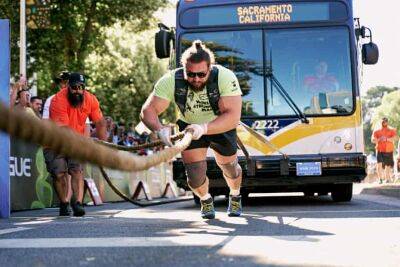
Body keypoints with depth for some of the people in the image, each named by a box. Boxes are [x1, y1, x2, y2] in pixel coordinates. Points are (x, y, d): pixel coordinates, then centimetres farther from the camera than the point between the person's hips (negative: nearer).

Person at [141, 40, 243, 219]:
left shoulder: (226, 78, -34)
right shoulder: (171, 81, -30)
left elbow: (233, 117, -40)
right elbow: (148, 110, -31)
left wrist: (204, 128, -54)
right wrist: (160, 130, -51)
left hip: (221, 128, 0)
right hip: (188, 126, 0)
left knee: (229, 168, 13)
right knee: (195, 175, -10)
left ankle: (235, 196, 50)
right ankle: (205, 199, 27)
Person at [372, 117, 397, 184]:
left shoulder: (392, 130, 8)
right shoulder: (377, 131, 10)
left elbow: (394, 138, -8)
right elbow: (373, 140, 1)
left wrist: (386, 139, -23)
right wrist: (379, 139, -19)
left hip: (389, 151, 0)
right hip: (380, 150, 0)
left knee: (388, 165, 4)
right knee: (379, 164, -17)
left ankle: (387, 179, 17)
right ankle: (380, 179, -13)